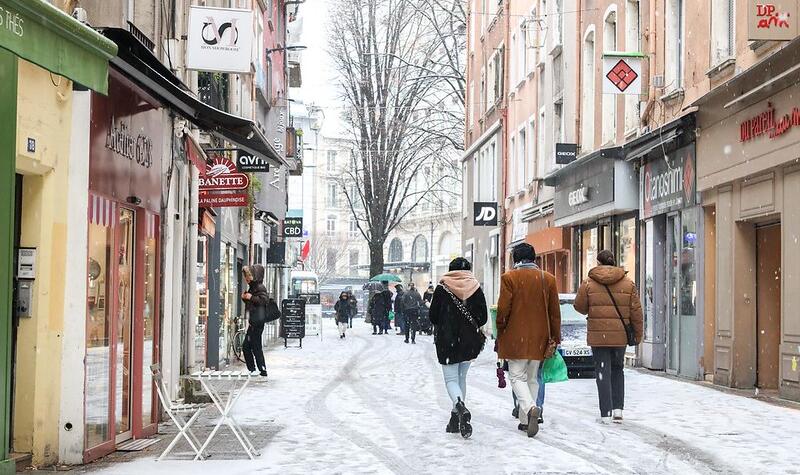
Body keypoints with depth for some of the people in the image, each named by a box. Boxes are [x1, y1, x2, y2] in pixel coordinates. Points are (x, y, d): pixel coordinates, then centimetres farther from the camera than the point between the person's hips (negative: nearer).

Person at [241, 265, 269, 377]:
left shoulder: (259, 287, -11)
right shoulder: (252, 287, 18)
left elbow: (265, 299, -27)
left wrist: (251, 297, -22)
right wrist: (244, 298, 8)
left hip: (257, 321, -10)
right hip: (253, 322, 10)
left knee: (256, 347, -7)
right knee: (246, 346, 11)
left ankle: (263, 370, -2)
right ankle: (252, 370, 17)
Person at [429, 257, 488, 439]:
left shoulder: (442, 288, -5)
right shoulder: (476, 288, 0)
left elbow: (433, 316, -2)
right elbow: (483, 317, 1)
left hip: (447, 341, -3)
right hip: (470, 342, 3)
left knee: (451, 379, -1)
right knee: (461, 377, 15)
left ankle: (461, 408, -30)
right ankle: (456, 420, 17)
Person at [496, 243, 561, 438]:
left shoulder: (509, 277, -6)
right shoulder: (548, 278, 5)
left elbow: (503, 309, -7)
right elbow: (554, 311, 6)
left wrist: (500, 332, 8)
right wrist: (555, 338, 14)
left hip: (515, 337, -3)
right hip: (539, 338, 4)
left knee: (517, 376, 1)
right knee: (532, 378, 13)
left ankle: (530, 408, -25)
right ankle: (525, 420, 14)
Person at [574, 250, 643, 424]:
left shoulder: (588, 283, -4)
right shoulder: (628, 283, 2)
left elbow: (580, 306, 2)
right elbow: (636, 311, 3)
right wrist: (637, 334, 12)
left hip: (598, 335, -2)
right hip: (620, 335, 2)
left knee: (603, 372, 3)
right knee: (617, 370, 19)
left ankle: (606, 413, 0)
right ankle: (618, 408, 11)